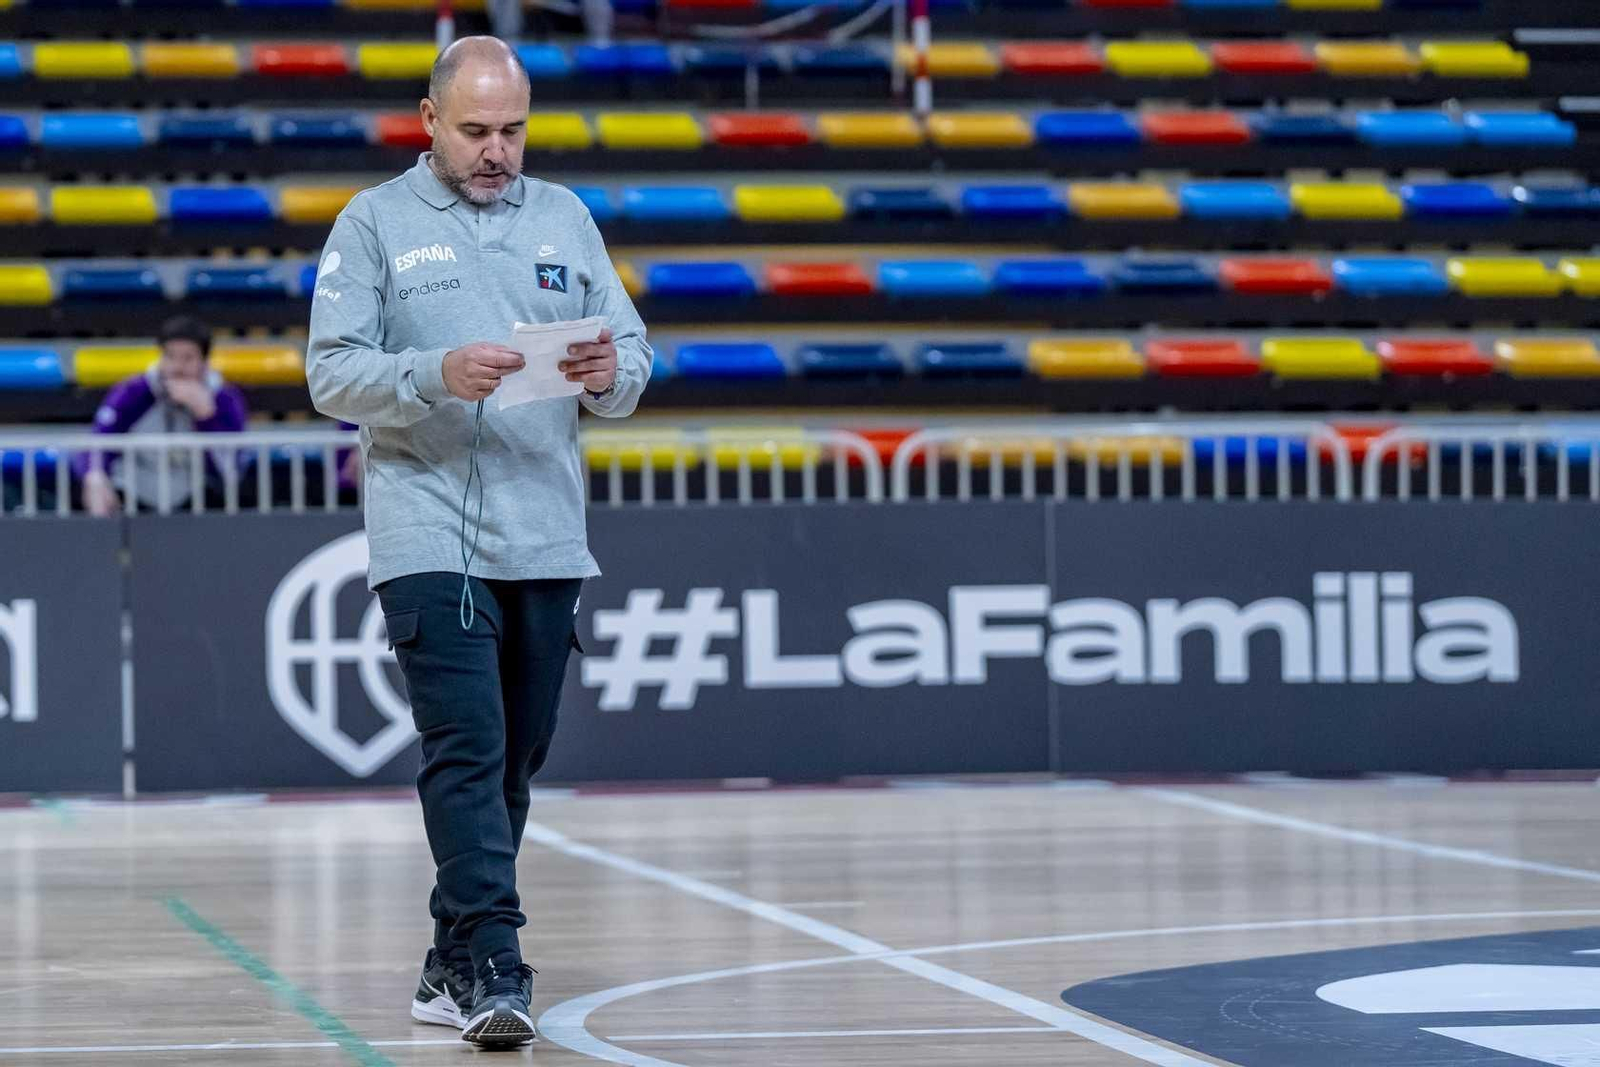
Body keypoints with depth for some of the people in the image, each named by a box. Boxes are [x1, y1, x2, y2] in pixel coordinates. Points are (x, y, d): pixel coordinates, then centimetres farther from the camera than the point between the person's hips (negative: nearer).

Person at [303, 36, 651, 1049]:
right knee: (467, 751, -14)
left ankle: (456, 964, 20)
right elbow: (332, 373, -4)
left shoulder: (566, 216, 15)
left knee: (514, 762, 9)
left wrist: (612, 373, -12)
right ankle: (493, 969, -19)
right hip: (429, 534, -4)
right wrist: (438, 375, -20)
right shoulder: (375, 223, 3)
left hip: (549, 539, 4)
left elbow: (633, 352, 11)